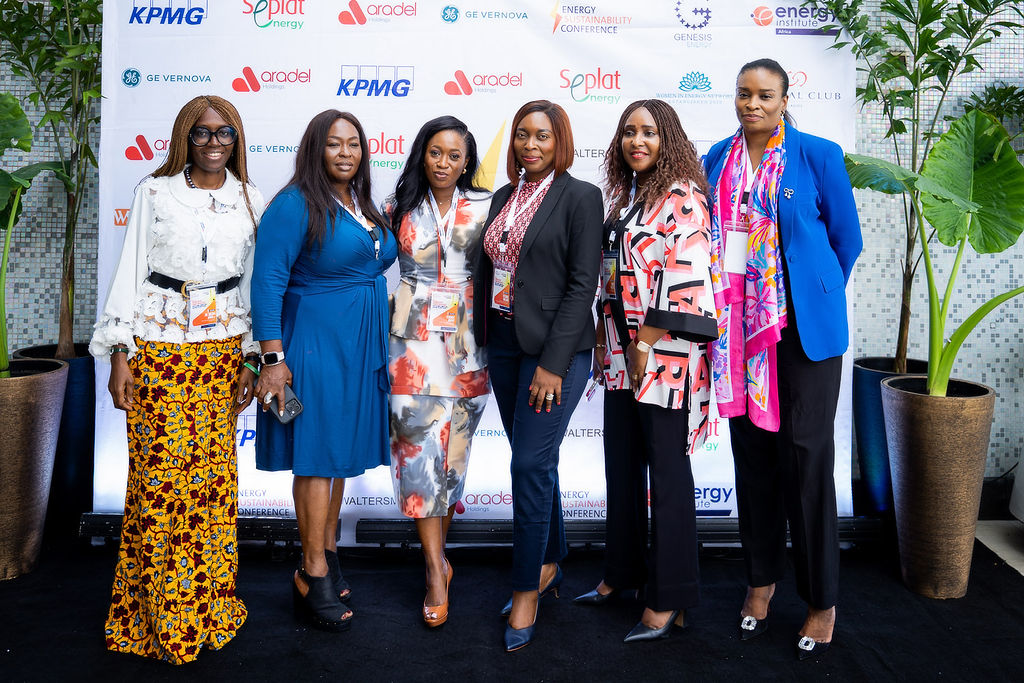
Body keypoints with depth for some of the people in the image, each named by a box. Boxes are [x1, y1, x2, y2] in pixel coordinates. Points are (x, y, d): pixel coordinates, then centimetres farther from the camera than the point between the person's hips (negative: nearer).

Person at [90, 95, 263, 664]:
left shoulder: (251, 200, 8)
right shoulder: (154, 191, 3)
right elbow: (130, 270, 2)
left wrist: (251, 358, 4)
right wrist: (119, 355, -4)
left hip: (222, 349, 2)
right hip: (158, 345, -2)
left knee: (214, 473, 3)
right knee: (160, 474, -3)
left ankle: (207, 605, 19)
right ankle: (156, 614, 12)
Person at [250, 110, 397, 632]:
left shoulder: (366, 209, 12)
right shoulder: (295, 205, -12)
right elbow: (267, 282, -17)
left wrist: (377, 346, 16)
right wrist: (273, 360, -21)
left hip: (361, 348, 8)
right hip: (316, 346, -7)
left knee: (341, 450, 15)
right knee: (317, 455, -2)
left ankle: (327, 553, 30)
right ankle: (314, 578, 10)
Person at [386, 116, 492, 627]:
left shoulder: (484, 207, 5)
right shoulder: (401, 209, 7)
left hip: (467, 340, 1)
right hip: (416, 337, 0)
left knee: (455, 447, 5)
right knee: (419, 444, -7)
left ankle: (436, 551, 24)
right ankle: (437, 571, 0)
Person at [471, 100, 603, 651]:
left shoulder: (580, 197, -6)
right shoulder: (504, 196, 13)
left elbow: (582, 284, -12)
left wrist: (554, 363, -17)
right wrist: (483, 341, 9)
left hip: (555, 348, -6)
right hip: (503, 344, 6)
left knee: (530, 464, -7)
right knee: (535, 462, 14)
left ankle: (526, 591, 7)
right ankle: (549, 566, 30)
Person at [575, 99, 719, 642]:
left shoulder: (682, 197, -10)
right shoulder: (624, 196, 17)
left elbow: (683, 277, -17)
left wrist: (646, 345, -17)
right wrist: (605, 338, 13)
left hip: (665, 354, -8)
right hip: (622, 353, 9)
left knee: (667, 472, 0)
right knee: (621, 466, 15)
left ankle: (669, 598, 11)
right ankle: (622, 572, 31)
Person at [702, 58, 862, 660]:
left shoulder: (818, 155, -4)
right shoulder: (718, 159, 9)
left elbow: (846, 238, 4)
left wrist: (811, 298, 10)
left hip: (804, 325, -4)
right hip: (740, 324, 4)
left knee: (806, 455, -2)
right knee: (752, 450, 10)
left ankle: (823, 602, 14)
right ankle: (761, 581, 27)